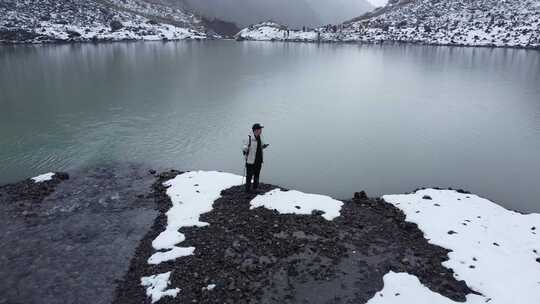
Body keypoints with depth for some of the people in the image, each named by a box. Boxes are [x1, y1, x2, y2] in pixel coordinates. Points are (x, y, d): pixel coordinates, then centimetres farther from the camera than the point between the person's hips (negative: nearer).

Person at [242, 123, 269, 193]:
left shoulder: (260, 137, 8)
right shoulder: (249, 138, -15)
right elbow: (245, 147, -12)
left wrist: (264, 146, 3)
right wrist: (244, 151, -30)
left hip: (258, 161, 7)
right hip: (250, 161, -7)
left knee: (257, 175, 15)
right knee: (249, 175, 1)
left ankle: (255, 188, 28)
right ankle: (248, 189, 14)